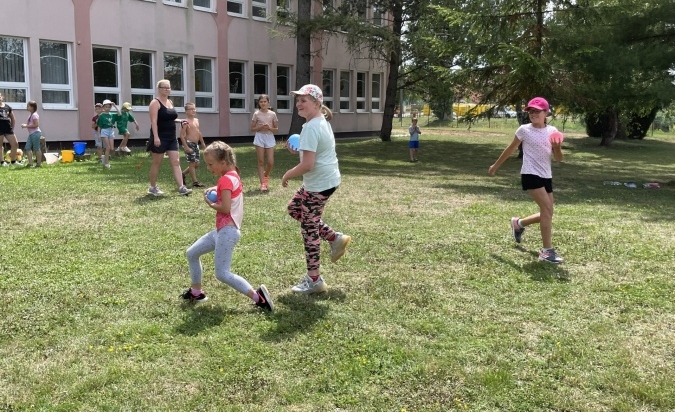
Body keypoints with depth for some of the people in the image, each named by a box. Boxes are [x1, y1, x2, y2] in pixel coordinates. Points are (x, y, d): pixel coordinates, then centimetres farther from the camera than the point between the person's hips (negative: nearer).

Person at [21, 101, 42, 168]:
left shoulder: (34, 115, -12)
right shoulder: (31, 115, 18)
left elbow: (36, 125, -20)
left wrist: (26, 126, -17)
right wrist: (25, 125, 8)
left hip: (35, 133, -10)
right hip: (31, 134, 10)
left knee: (36, 148, -4)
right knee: (27, 148, 3)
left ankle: (39, 164, 2)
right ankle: (30, 163, 3)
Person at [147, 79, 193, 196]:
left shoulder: (170, 102, 15)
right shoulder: (155, 103, -9)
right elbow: (154, 121, -18)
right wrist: (156, 137, -26)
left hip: (171, 138, 7)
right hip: (160, 138, -7)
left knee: (176, 162, -1)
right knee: (156, 163, 3)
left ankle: (181, 188, -5)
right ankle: (152, 187, 16)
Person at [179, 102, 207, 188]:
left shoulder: (196, 120, 12)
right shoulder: (185, 122, -13)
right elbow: (182, 135, -15)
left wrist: (203, 143, 21)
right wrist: (186, 146, -20)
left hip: (196, 144, 9)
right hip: (189, 143, -9)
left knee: (196, 163, 12)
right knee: (192, 163, -4)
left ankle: (182, 174, 29)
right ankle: (195, 182, 1)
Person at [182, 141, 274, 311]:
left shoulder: (226, 179, -16)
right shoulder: (232, 176, 12)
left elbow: (225, 208, -23)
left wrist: (210, 204, -6)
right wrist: (215, 189, 8)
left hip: (227, 231, -11)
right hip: (222, 230, 11)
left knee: (222, 274, -11)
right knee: (191, 253, 19)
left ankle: (257, 296, -12)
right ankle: (196, 292, 31)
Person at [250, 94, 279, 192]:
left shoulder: (272, 114, 3)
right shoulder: (256, 114, 1)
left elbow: (276, 129, 7)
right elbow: (252, 129, 4)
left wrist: (270, 128, -12)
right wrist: (261, 127, -13)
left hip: (270, 138, 1)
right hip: (260, 138, -1)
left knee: (271, 162, -3)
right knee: (261, 162, 0)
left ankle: (266, 175, 29)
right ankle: (262, 184, 3)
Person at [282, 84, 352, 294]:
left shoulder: (310, 128, -23)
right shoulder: (322, 121, 9)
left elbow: (307, 165, -28)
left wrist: (287, 175, -11)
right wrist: (299, 150, 9)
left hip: (320, 183, -10)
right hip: (324, 179, 10)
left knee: (309, 228, 1)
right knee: (294, 208, 26)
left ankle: (314, 280, 11)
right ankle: (336, 238, 24)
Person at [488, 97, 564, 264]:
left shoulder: (552, 131, 5)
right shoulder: (524, 130, -5)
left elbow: (559, 158, 4)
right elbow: (510, 149, 8)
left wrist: (557, 147, -17)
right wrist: (496, 165, 14)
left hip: (546, 176, 6)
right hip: (530, 174, -6)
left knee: (547, 213, 8)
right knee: (547, 209, -18)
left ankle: (518, 223, 35)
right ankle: (547, 251, -13)